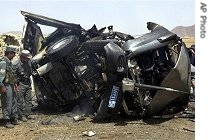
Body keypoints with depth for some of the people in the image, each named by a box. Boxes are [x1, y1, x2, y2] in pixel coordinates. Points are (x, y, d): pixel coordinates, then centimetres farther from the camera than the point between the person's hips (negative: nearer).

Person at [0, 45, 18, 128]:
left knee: (13, 103, 15)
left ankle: (14, 119, 25)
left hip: (11, 86, 10)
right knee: (7, 104, -5)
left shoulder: (9, 62, 14)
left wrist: (14, 83, 19)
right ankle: (7, 122, 2)